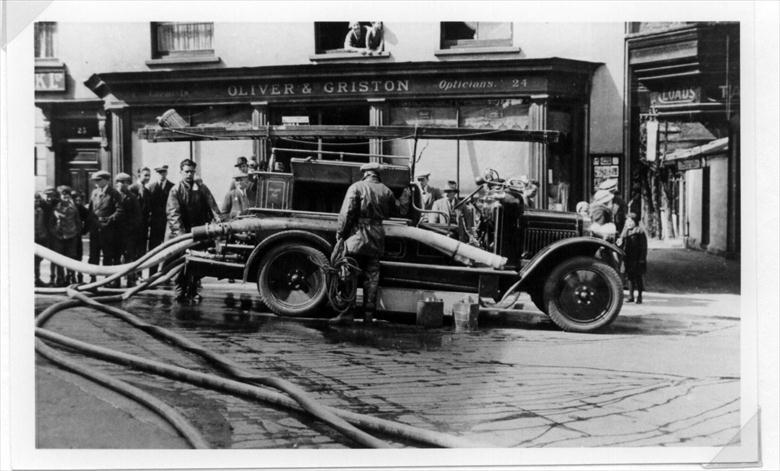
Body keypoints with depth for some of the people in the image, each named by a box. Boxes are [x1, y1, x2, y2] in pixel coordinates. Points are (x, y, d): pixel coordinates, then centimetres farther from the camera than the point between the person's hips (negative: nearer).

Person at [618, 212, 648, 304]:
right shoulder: (625, 231, 13)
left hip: (637, 259, -6)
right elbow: (622, 243, 19)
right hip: (628, 258, 6)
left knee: (638, 277, -2)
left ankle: (639, 296, 5)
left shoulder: (640, 231, -5)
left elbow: (643, 247, -7)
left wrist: (642, 259, -13)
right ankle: (631, 296, 13)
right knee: (630, 276, 8)